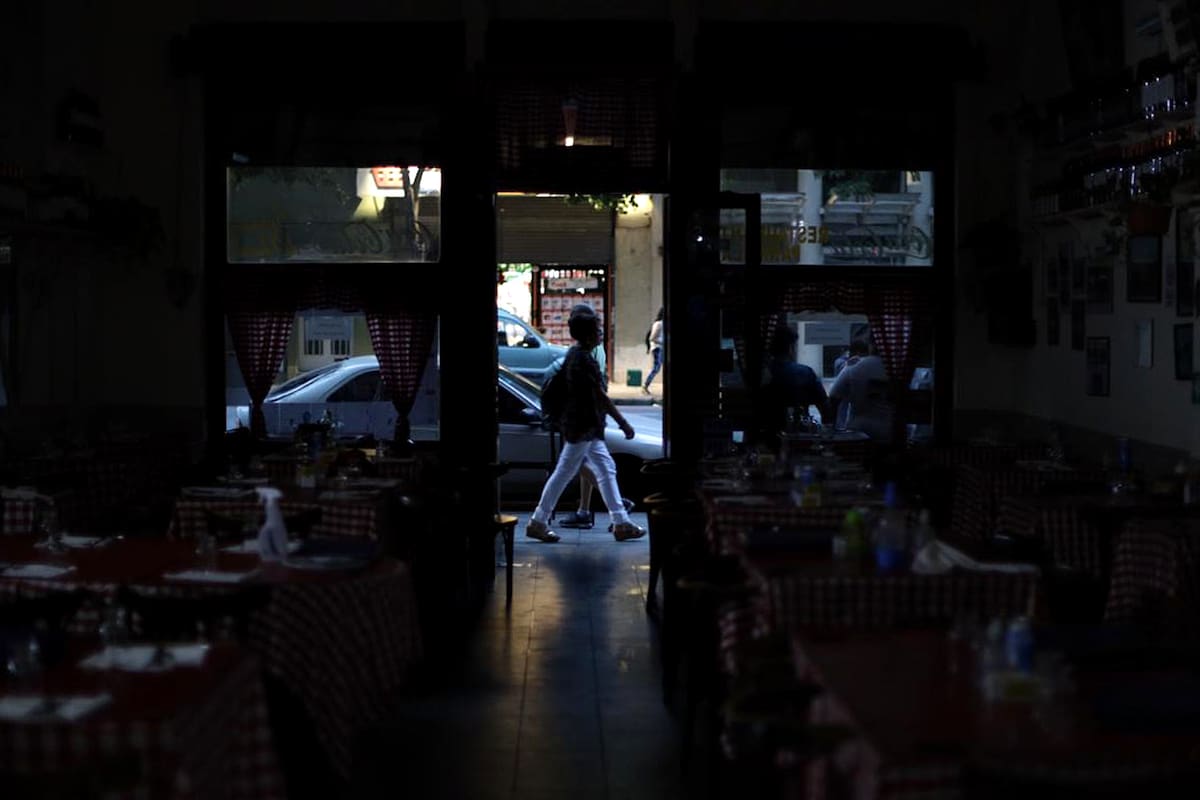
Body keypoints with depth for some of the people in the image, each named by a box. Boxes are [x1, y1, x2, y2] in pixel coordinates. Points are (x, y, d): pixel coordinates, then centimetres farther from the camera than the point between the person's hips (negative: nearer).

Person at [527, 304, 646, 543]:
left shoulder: (574, 354, 11)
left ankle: (621, 523, 11)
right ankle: (538, 522, 4)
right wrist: (623, 423, -16)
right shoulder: (585, 359, -19)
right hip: (583, 427, -10)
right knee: (563, 474, -3)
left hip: (587, 427, 10)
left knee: (606, 470, 10)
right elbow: (601, 396, -20)